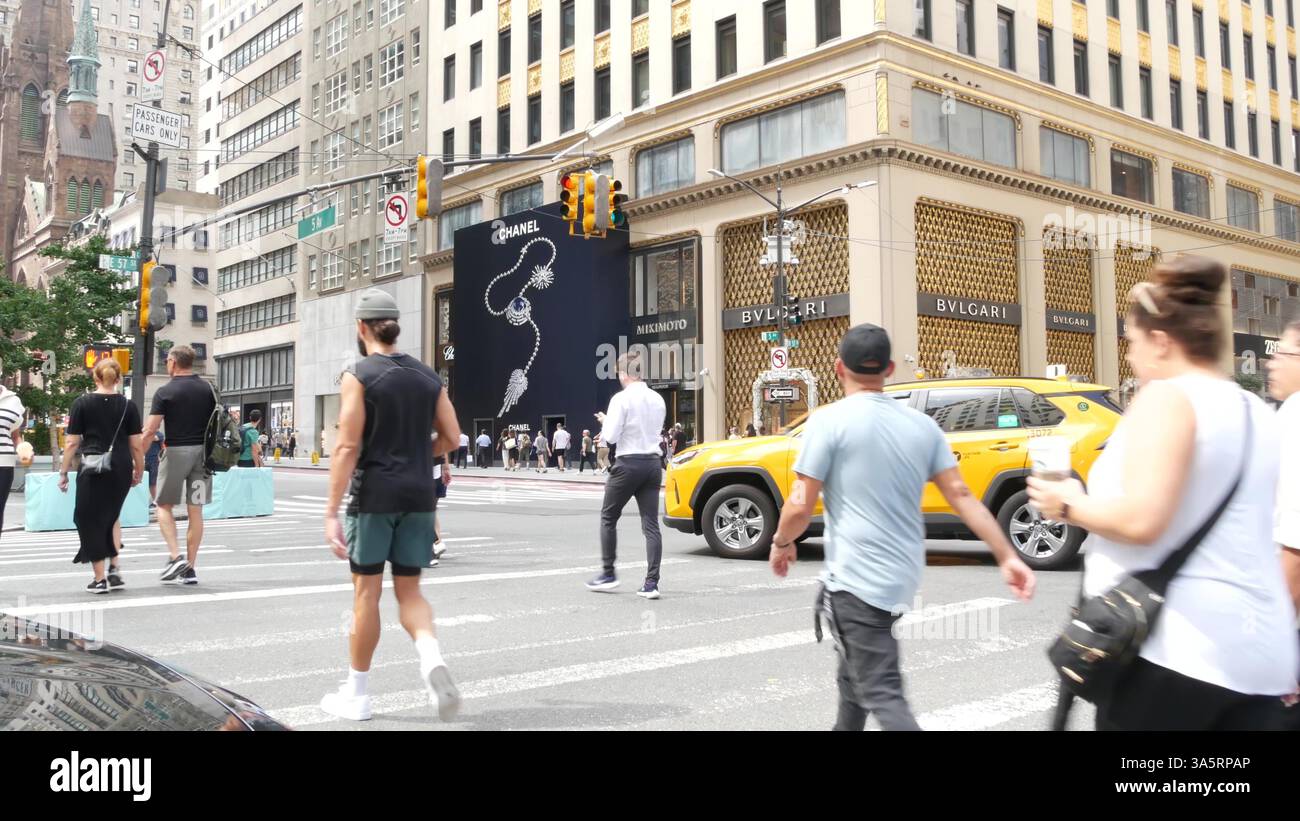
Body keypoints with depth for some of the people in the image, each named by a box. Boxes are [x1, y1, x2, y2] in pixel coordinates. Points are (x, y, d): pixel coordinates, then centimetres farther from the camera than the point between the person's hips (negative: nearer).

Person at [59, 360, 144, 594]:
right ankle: (114, 570, 13)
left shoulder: (82, 404, 0)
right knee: (111, 517, 21)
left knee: (91, 521, 7)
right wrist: (138, 472, 14)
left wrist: (64, 472, 6)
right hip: (121, 469, 2)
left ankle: (100, 579, 8)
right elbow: (137, 445, 2)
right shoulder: (128, 406, 3)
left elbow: (72, 443, -1)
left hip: (92, 469, -2)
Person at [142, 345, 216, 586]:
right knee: (195, 511, 6)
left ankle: (175, 556, -4)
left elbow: (150, 430, -9)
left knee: (164, 506, 12)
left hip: (176, 452, -4)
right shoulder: (207, 389, 7)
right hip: (202, 452, 4)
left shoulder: (165, 392, -6)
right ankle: (190, 568, 9)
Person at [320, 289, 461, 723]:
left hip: (375, 495, -4)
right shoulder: (427, 375, 9)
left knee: (366, 592, 7)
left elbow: (347, 447, -13)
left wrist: (331, 512, -13)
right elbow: (451, 438, 8)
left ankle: (357, 695, 18)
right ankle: (431, 656, -14)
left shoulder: (358, 376, -6)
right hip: (419, 495, 4)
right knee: (409, 591, 13)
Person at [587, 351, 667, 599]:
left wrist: (605, 421, 6)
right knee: (651, 524, 3)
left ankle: (609, 574, 15)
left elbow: (611, 436, -14)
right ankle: (651, 583, -2)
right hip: (653, 464, 6)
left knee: (608, 517, 12)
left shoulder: (622, 399, -11)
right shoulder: (658, 399, 9)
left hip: (629, 464, -5)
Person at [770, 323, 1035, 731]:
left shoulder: (829, 421, -11)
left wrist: (782, 542, 6)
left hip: (855, 579, -7)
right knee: (855, 674, 26)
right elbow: (962, 496, 1)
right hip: (903, 577, 7)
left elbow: (800, 506, -13)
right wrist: (1007, 556, 3)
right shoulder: (921, 425, 6)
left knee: (882, 695, -5)